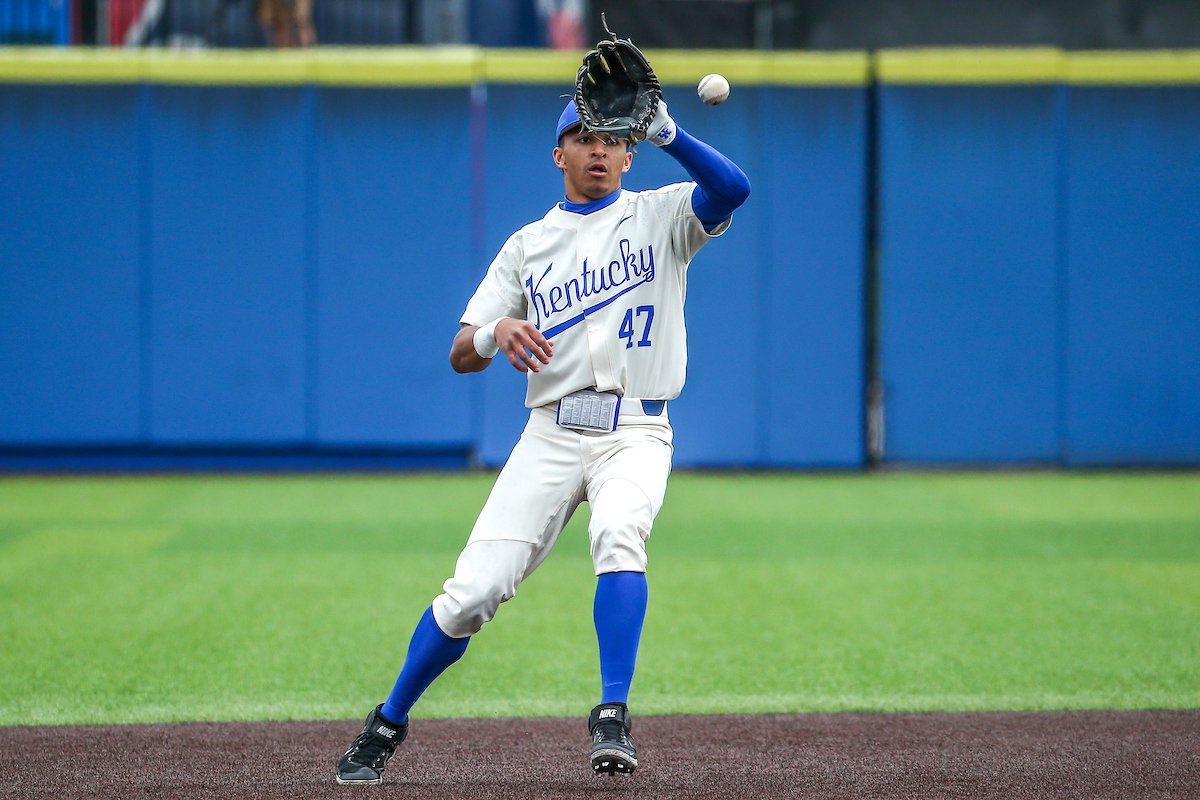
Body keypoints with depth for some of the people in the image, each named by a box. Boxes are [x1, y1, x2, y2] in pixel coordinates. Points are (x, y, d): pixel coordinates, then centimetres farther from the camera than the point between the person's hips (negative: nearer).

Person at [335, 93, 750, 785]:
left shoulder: (661, 216, 9)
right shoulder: (527, 246, 15)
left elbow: (733, 189, -13)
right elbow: (462, 356, 8)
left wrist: (665, 131, -26)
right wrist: (496, 332, -16)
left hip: (636, 434, -2)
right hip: (551, 435, 2)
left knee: (618, 533, -34)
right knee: (475, 589, -8)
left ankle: (613, 718, -30)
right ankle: (389, 723, 12)